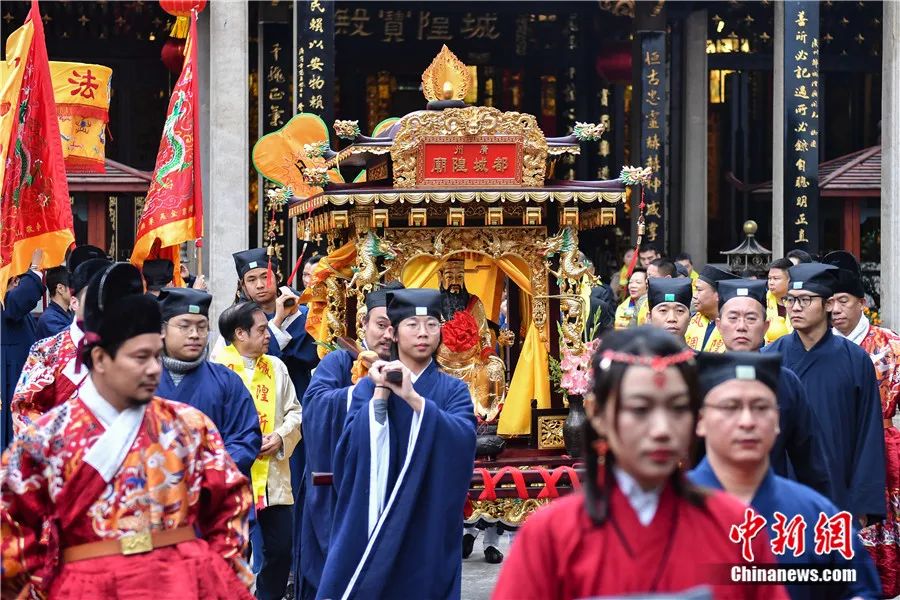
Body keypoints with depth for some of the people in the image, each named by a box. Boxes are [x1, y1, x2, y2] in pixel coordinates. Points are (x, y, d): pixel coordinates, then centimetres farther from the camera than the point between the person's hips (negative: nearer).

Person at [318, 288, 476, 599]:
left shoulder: (453, 390, 5)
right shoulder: (369, 386, 5)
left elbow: (464, 438, -14)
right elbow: (355, 444, -8)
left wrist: (413, 398, -21)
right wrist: (380, 394, -16)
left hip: (429, 525, 0)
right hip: (374, 519, 0)